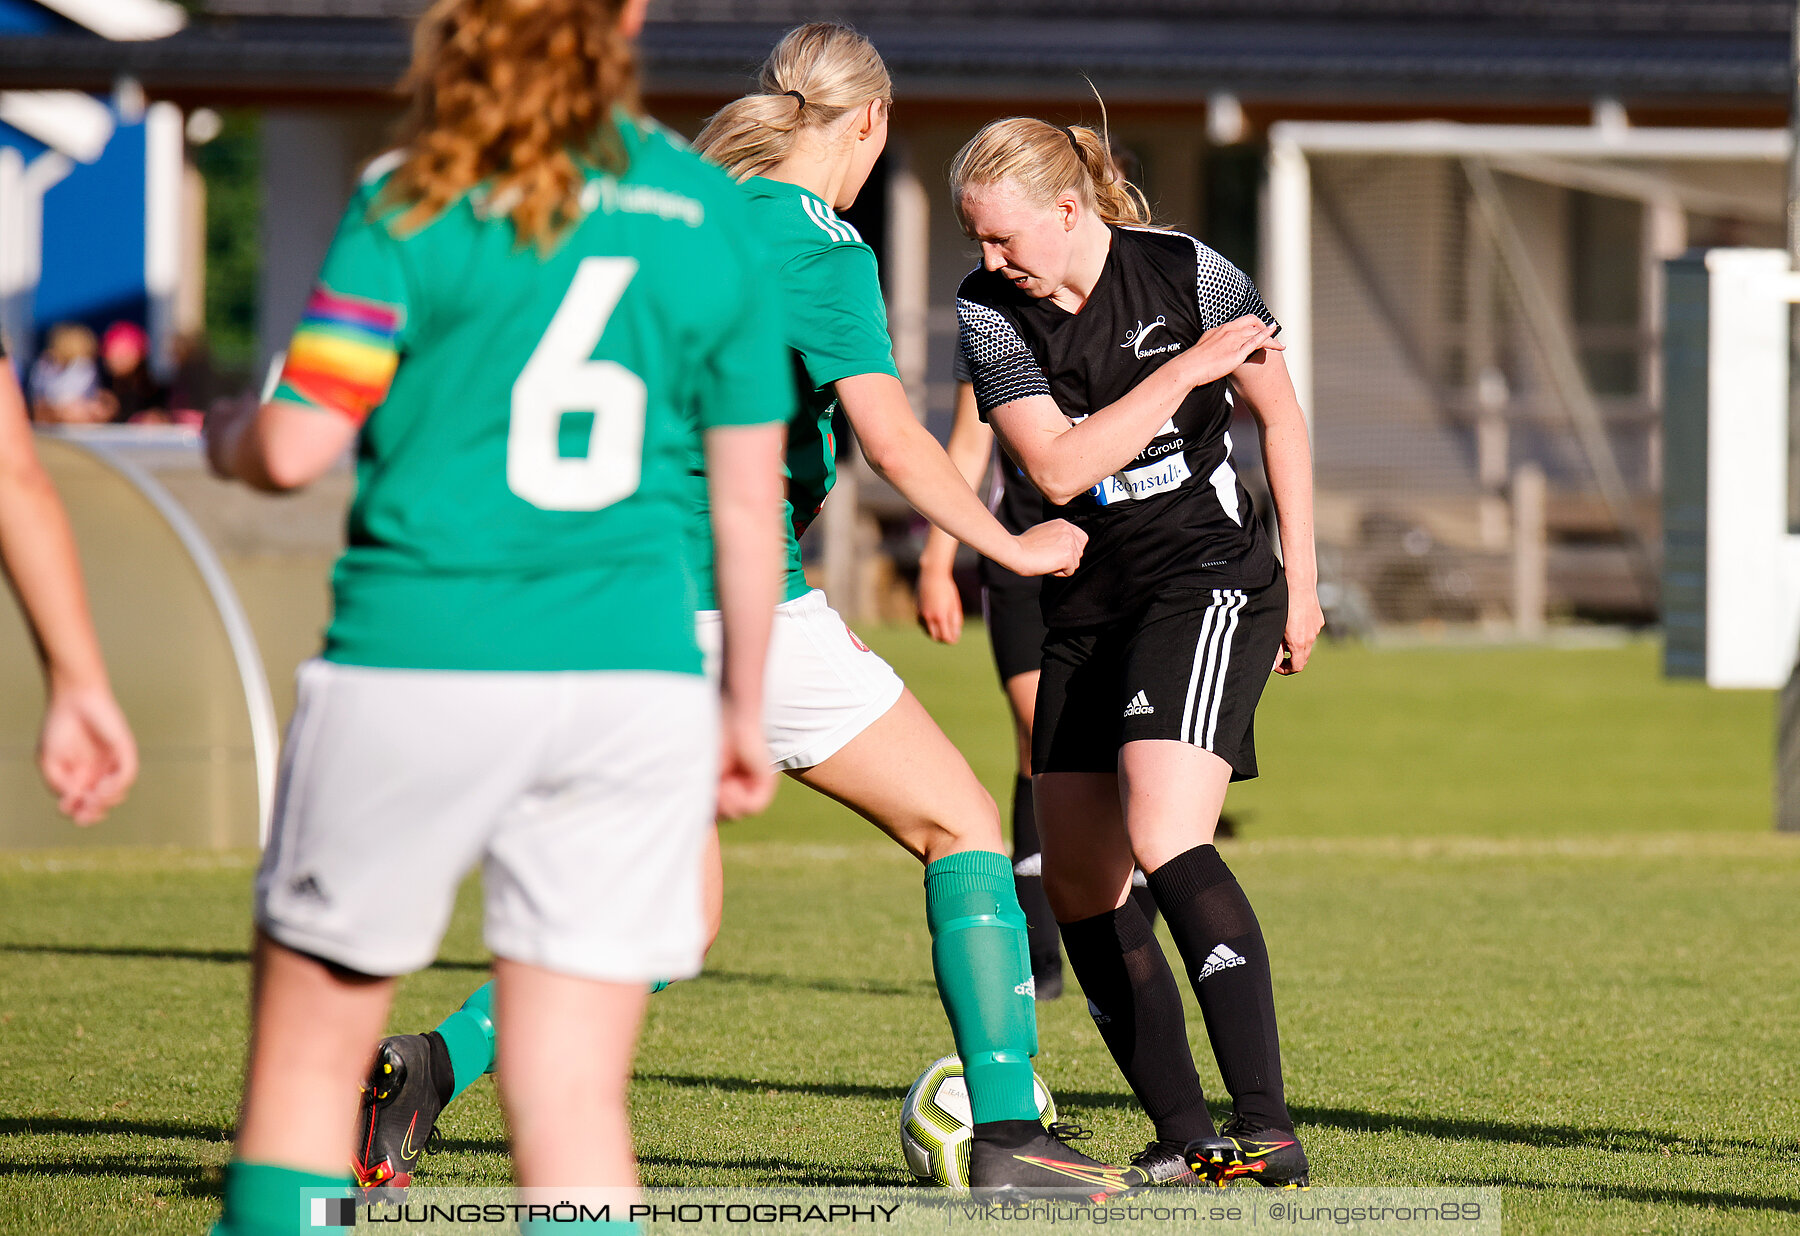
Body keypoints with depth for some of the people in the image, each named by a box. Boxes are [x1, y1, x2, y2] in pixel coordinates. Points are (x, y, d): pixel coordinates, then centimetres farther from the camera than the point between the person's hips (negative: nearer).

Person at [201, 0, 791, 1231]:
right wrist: (744, 711, 21)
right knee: (575, 1098, 3)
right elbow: (748, 502, 10)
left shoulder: (420, 201, -3)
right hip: (637, 679, 3)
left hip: (421, 664, -3)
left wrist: (225, 434, 16)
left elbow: (294, 449, -7)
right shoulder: (711, 212, 8)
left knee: (307, 1057, 11)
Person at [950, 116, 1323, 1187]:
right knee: (1079, 885, 1)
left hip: (1209, 581, -6)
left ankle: (1267, 1127, -26)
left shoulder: (1191, 275, -10)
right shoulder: (988, 311, -3)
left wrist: (1300, 579, 4)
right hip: (1090, 606, 6)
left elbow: (1281, 415, 3)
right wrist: (1186, 370, -18)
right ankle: (1186, 1135, 9)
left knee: (1162, 837, -23)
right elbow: (1057, 466, -15)